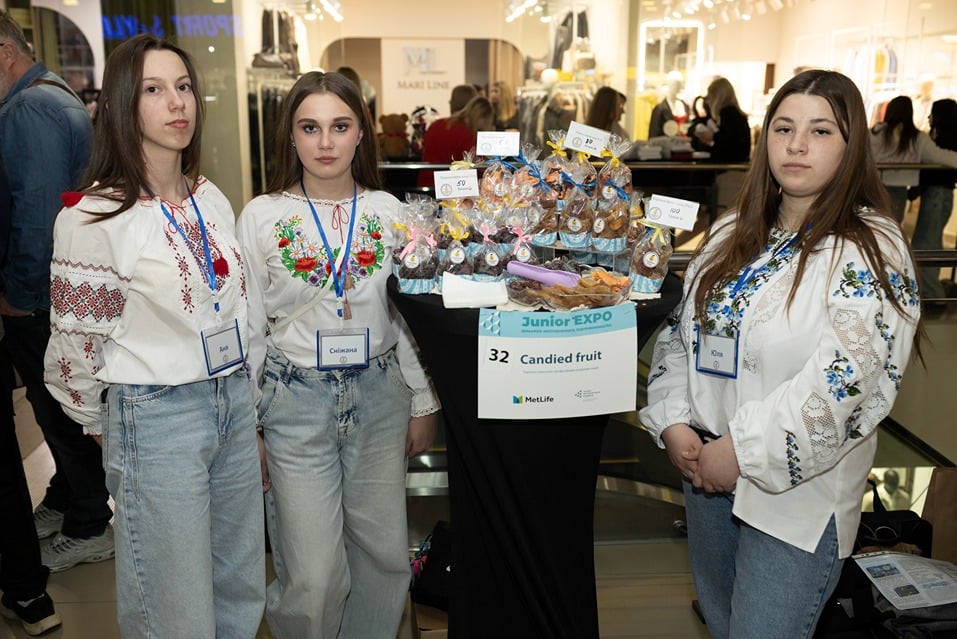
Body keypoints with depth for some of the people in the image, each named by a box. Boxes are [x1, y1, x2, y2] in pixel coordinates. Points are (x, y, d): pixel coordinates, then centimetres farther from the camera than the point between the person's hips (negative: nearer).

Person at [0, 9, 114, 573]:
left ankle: (89, 529, 20)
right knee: (60, 407, 21)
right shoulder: (60, 96, 15)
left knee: (61, 412, 4)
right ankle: (64, 503, 38)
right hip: (64, 290, 10)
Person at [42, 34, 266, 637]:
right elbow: (78, 346, -5)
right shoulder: (91, 218, -13)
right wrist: (115, 430, 7)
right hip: (156, 417, -6)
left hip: (235, 401, 6)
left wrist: (251, 406, 16)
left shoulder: (212, 199, 6)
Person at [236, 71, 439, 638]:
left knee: (386, 552, 11)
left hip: (379, 393, 3)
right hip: (298, 399, -2)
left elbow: (410, 313, 8)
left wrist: (423, 402, 9)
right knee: (314, 573, 1)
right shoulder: (262, 216, -3)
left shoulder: (388, 210, 2)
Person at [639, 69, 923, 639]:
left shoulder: (871, 250, -12)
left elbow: (844, 381, -23)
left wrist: (741, 449, -21)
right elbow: (679, 333, 10)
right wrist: (674, 424, -4)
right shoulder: (733, 233, 7)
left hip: (797, 492, -6)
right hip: (706, 471, 6)